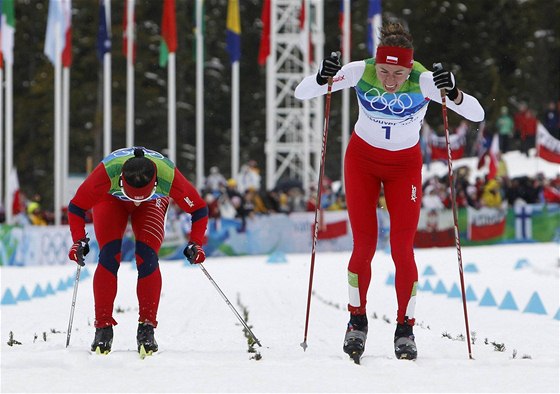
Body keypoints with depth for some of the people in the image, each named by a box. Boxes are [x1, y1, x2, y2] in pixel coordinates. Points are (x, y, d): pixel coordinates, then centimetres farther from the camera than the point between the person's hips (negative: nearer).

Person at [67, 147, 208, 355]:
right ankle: (103, 328, -10)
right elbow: (76, 207, -25)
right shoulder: (106, 173, -42)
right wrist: (79, 241, -35)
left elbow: (199, 209, -24)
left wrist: (195, 243, -33)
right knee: (109, 258, -16)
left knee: (147, 260, -16)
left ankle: (147, 329, -10)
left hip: (152, 204, 0)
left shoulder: (169, 177, -41)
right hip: (111, 198, 0)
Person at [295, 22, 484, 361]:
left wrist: (454, 94, -47)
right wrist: (322, 79, -41)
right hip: (362, 160, 1)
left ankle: (405, 328, 5)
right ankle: (357, 321, 12)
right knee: (364, 246, -5)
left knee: (402, 250, -8)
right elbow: (301, 93, -20)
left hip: (405, 166, -1)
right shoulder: (360, 72, -23)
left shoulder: (425, 82, -25)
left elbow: (477, 114, -29)